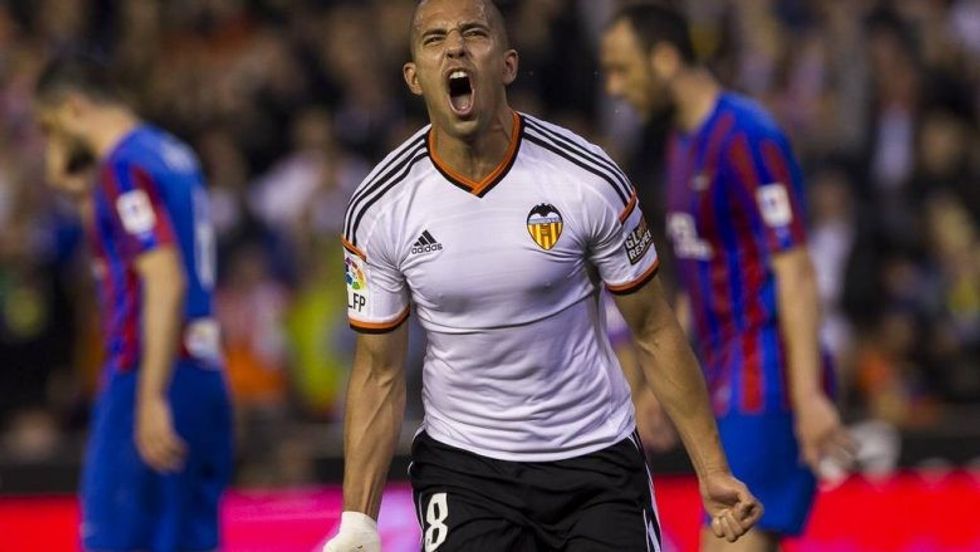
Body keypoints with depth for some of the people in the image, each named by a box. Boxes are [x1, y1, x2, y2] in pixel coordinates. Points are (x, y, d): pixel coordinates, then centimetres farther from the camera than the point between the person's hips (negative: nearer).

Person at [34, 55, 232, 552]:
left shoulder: (125, 166, -11)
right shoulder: (173, 154, 17)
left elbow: (165, 281, -21)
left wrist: (151, 398, -23)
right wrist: (80, 192, 20)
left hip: (150, 377, -9)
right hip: (202, 376, 9)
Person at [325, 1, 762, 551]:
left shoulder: (590, 179, -12)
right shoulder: (378, 210, -7)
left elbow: (655, 331, -2)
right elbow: (379, 373, 1)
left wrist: (713, 472, -2)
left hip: (597, 462, 0)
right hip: (463, 464, 0)